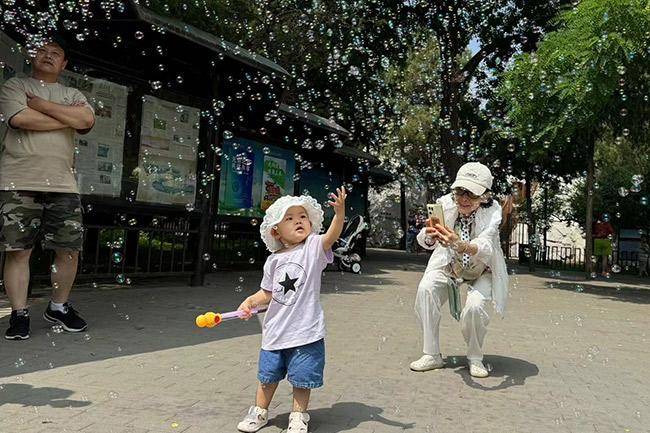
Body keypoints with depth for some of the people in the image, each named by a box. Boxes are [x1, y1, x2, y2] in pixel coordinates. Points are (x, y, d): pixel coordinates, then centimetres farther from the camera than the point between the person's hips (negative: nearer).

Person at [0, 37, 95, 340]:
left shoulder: (73, 95, 19)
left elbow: (87, 120, -4)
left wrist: (40, 103, -3)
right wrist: (69, 118, -2)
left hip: (63, 184, 3)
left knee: (69, 250, 1)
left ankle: (58, 307, 19)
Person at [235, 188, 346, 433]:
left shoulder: (314, 247, -8)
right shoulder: (274, 260, 3)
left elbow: (332, 235, -28)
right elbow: (267, 293, 11)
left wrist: (340, 211, -45)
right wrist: (251, 301, -6)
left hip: (306, 331, -4)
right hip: (275, 330, 4)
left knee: (302, 378, 9)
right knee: (268, 375, 19)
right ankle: (259, 412, 40)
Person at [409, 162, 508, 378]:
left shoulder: (492, 211, -29)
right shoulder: (445, 203, -24)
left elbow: (484, 249, -45)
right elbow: (424, 241, -31)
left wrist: (460, 245, -66)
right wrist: (429, 235, -56)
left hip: (482, 270, -2)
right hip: (449, 264, 2)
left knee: (475, 306, -27)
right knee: (425, 289, -25)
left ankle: (475, 358, 2)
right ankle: (432, 355, -11)